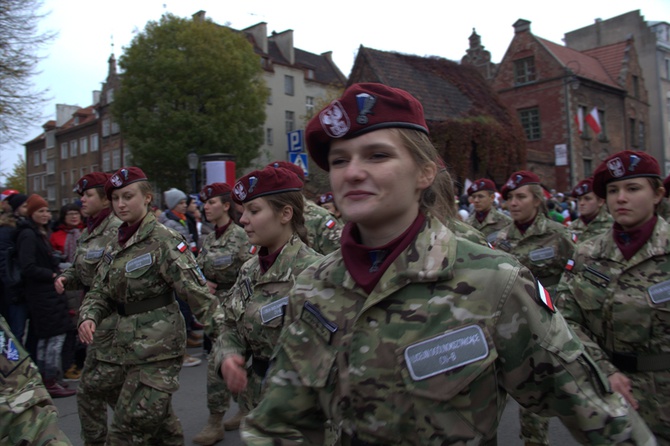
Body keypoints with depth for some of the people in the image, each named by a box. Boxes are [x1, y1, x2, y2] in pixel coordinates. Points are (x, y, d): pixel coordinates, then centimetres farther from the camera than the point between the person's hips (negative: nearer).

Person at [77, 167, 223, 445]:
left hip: (158, 343, -7)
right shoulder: (114, 247, 12)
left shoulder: (163, 240, -11)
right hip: (125, 343, 7)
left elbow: (195, 289, -16)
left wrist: (223, 330, -22)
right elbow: (99, 292, 15)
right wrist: (88, 317, -6)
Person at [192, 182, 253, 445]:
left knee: (218, 362, -7)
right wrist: (204, 284, -3)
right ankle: (246, 409, 32)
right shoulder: (208, 240, 9)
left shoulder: (240, 236, -13)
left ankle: (215, 424, 5)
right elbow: (200, 271, 17)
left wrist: (229, 298, -16)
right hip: (214, 307, 7)